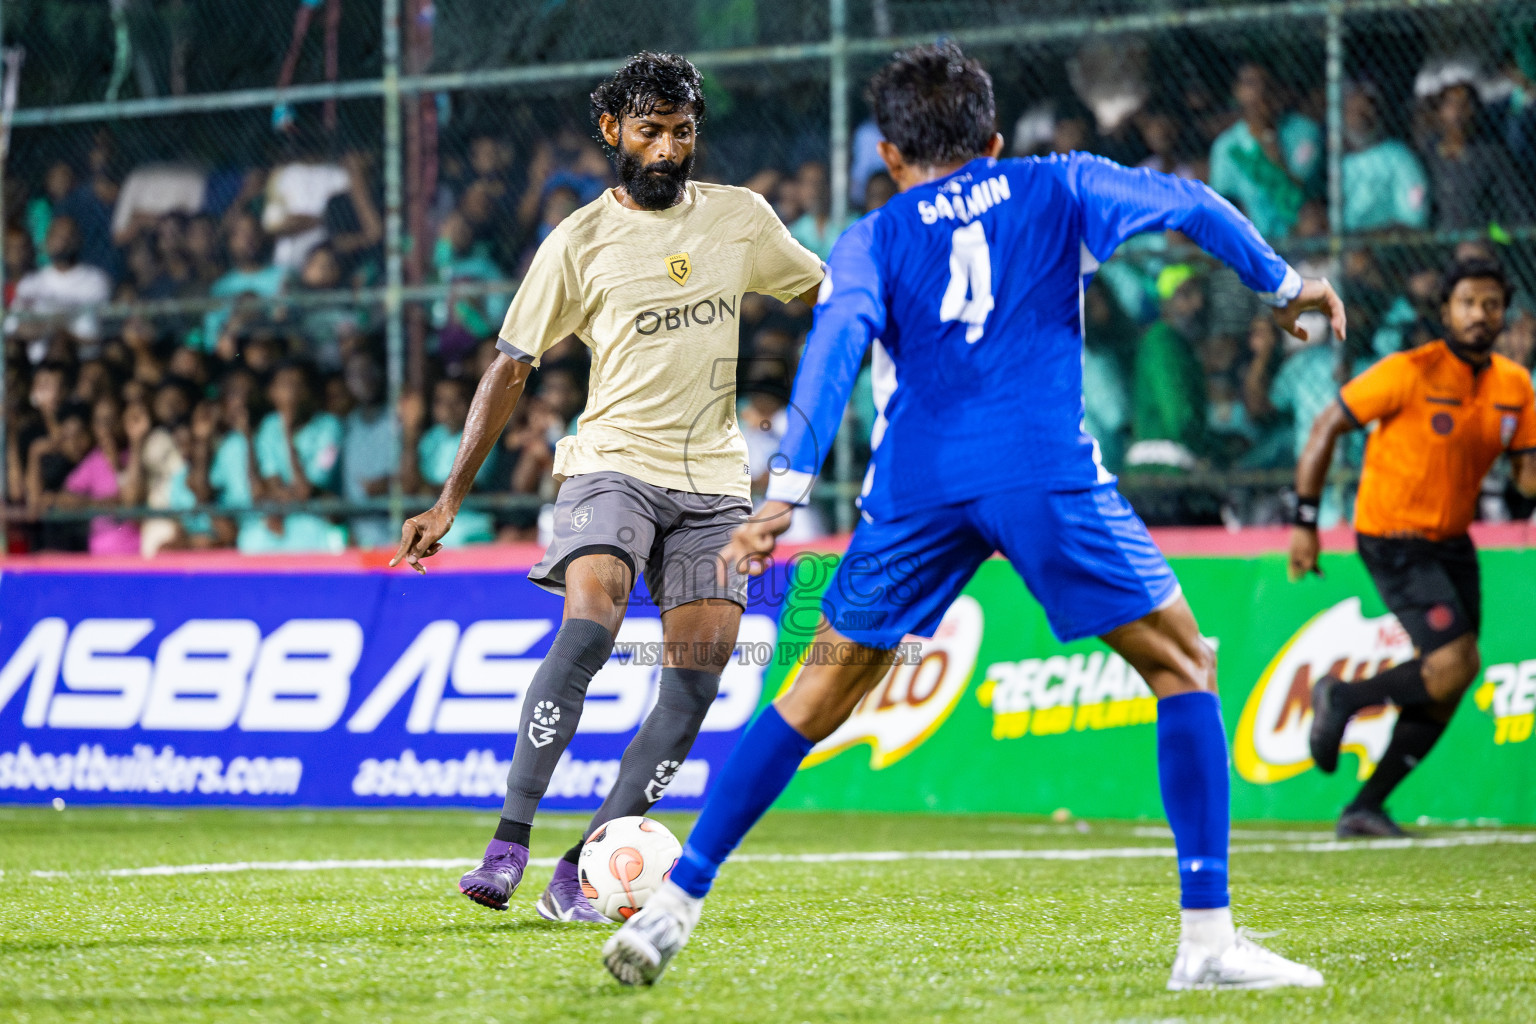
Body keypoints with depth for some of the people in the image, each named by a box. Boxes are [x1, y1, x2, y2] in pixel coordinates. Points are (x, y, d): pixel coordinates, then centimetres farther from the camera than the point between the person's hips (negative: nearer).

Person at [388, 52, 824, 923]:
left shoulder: (740, 217, 6)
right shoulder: (579, 244, -1)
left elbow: (825, 298, 21)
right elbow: (511, 368, 2)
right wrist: (449, 501, -2)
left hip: (715, 479, 4)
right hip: (614, 463, -3)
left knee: (697, 679, -7)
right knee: (589, 627, -27)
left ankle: (580, 873, -3)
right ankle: (510, 845, -25)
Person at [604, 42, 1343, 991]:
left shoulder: (874, 239, 17)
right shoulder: (1055, 188, 19)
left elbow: (837, 342, 0)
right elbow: (1187, 203, 14)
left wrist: (787, 493, -9)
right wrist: (1282, 282, 27)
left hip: (918, 486, 2)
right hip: (1047, 471, -2)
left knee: (821, 689, 15)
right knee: (1182, 667, 10)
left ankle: (674, 904, 12)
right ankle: (1209, 938, -1)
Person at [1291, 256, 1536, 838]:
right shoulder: (1410, 372, -16)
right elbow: (1327, 427, -10)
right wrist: (1304, 522, -12)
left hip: (1453, 544, 7)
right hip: (1393, 542, -7)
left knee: (1443, 693, 6)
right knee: (1455, 663, -20)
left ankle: (1365, 809, 19)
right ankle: (1341, 701, 5)